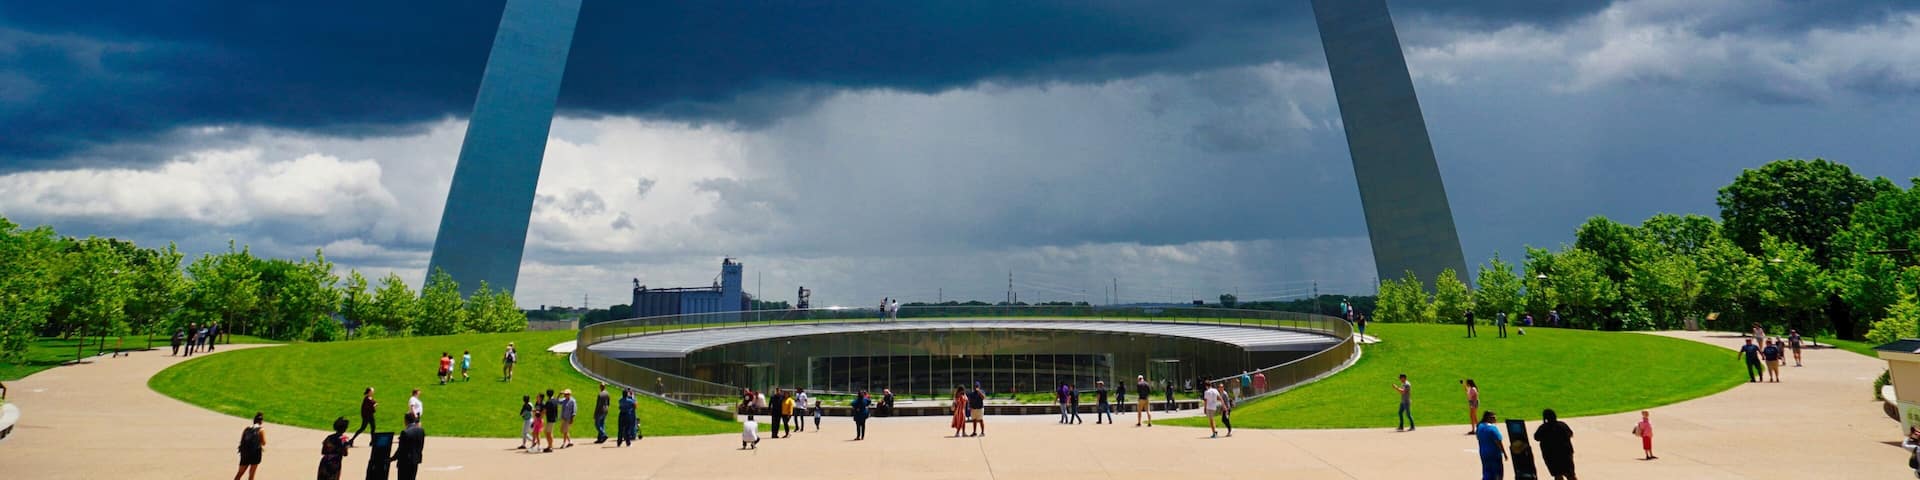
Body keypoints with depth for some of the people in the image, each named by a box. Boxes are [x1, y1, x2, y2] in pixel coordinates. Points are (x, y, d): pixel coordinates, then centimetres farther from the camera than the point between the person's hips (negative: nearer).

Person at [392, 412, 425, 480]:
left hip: (405, 462, -6)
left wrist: (392, 459, -2)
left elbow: (401, 449, -15)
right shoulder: (421, 430, 0)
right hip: (416, 460, 6)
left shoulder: (405, 432, -18)